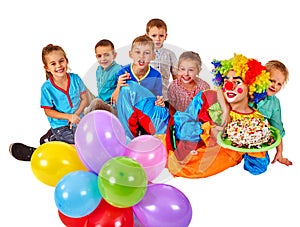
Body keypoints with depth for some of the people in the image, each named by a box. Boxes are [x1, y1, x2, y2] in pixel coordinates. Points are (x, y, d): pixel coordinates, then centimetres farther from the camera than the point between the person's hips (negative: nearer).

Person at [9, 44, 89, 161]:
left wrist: (76, 114, -15)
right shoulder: (47, 88, -15)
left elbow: (84, 99, 1)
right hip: (61, 126, -5)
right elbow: (48, 111, -9)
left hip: (77, 120, 5)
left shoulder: (75, 78, -6)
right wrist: (69, 116, -20)